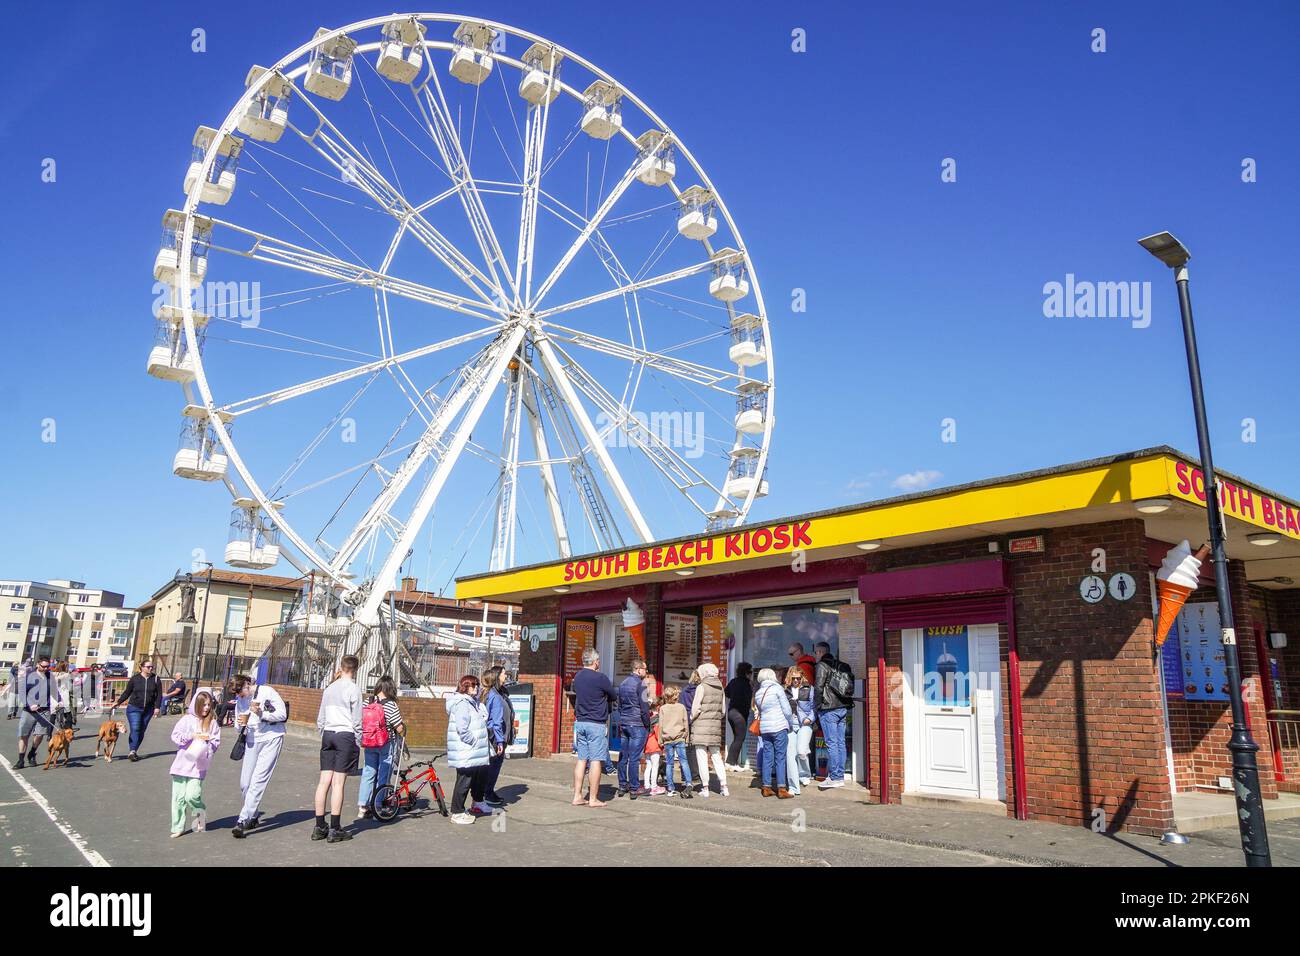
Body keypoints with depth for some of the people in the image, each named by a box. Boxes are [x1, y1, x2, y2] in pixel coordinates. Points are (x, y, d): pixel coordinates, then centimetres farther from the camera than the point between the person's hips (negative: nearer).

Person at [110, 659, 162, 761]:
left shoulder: (155, 679, 1)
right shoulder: (135, 678, -1)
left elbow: (159, 694, 1)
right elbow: (126, 693, 6)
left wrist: (157, 707, -6)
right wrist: (118, 703, -1)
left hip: (148, 710, 2)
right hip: (134, 708, -2)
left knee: (141, 731, 6)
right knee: (135, 729, -14)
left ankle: (134, 751, 15)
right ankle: (132, 751, -16)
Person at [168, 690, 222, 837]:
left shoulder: (213, 722, 3)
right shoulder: (187, 719, 2)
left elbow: (216, 742, 2)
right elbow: (175, 736, -3)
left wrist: (208, 742, -17)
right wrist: (192, 736, -13)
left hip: (198, 766, -1)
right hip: (182, 763, 1)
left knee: (192, 795, -12)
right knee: (179, 797, 3)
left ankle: (201, 815, 18)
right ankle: (178, 827, 16)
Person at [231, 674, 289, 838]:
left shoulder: (267, 692, -10)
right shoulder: (239, 699, 6)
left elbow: (282, 714, -11)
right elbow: (239, 725, 14)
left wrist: (262, 714, -23)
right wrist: (240, 723, -9)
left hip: (271, 738, -6)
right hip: (252, 740, 6)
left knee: (258, 780, -13)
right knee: (244, 783, 6)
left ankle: (243, 821, -14)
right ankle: (252, 817, 26)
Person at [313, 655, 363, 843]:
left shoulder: (329, 689, 12)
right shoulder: (353, 689, -6)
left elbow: (320, 719, 16)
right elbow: (357, 721, -7)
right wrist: (358, 744, 0)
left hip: (328, 734, 6)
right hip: (346, 736, -6)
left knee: (324, 781, 6)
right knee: (338, 783, -4)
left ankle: (319, 827, 10)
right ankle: (335, 829, -1)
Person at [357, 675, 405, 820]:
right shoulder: (390, 705, -17)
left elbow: (360, 721, 5)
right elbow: (400, 728, -17)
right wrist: (402, 737, 5)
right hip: (387, 744, -5)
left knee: (368, 773, 14)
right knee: (383, 776, 6)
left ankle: (362, 806, 16)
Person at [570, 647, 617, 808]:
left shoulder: (577, 677, 6)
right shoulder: (600, 678, -14)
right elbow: (614, 697, -3)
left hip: (579, 722, 7)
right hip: (597, 724, -7)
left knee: (581, 759, 10)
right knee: (595, 760, -1)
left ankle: (577, 796, 12)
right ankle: (593, 798, 2)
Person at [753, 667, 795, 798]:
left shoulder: (757, 693, 12)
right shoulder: (777, 688, -4)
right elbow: (787, 709, -5)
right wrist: (791, 724, 9)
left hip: (764, 728, 5)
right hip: (779, 727, -5)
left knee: (767, 758, 9)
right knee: (780, 758, -2)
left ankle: (766, 787, 12)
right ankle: (781, 789, -3)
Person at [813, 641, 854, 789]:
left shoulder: (822, 665, -7)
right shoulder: (841, 665, 15)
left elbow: (818, 688, -11)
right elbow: (849, 686, 15)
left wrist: (817, 707, 0)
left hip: (829, 709, -7)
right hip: (843, 707, 7)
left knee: (831, 743, -5)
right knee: (840, 742, 9)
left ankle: (834, 778, -4)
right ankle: (840, 776, 13)